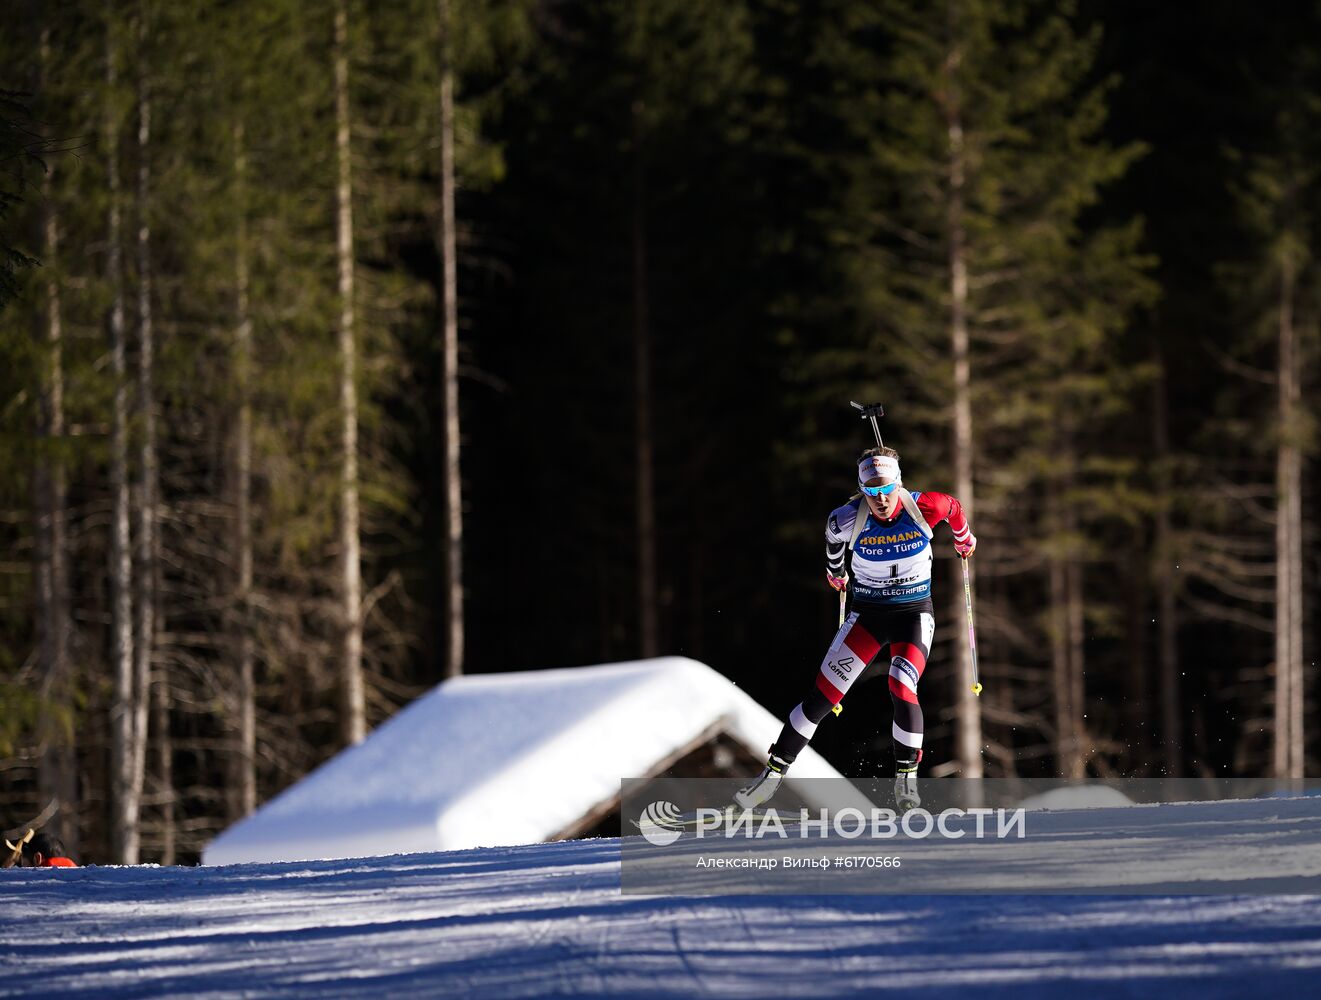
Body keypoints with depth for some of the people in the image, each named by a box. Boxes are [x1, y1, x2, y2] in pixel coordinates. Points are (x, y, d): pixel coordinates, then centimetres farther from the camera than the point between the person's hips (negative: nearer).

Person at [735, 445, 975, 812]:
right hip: (867, 613, 1)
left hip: (914, 615, -1)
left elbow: (953, 508, 5)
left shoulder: (923, 509, -19)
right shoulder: (848, 520, -18)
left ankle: (907, 778, -7)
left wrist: (964, 540, 26)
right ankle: (774, 772, 4)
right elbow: (833, 538, 7)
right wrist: (836, 573, 27)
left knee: (902, 689, -23)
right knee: (824, 694, -5)